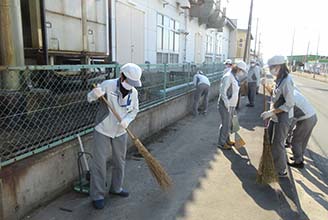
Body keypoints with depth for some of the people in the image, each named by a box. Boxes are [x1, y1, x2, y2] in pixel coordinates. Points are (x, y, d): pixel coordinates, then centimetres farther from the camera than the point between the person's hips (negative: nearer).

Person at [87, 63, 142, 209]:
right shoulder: (108, 85, -19)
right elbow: (89, 98, -16)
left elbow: (134, 110, 4)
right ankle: (97, 195, 17)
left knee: (120, 161, 16)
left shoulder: (134, 92, -5)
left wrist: (127, 120, -16)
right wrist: (95, 94, -40)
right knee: (99, 163, 1)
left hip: (120, 132, 5)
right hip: (102, 130, -4)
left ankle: (116, 188, 38)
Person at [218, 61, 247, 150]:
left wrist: (233, 105, 18)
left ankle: (226, 140, 34)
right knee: (225, 124, -1)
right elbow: (223, 91, -24)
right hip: (225, 105, -9)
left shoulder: (235, 77, 12)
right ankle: (221, 143, 12)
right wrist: (227, 104, -24)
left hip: (231, 105, 9)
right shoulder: (228, 77, -19)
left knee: (228, 124, 19)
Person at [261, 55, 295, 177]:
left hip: (283, 118, -9)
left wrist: (271, 112, -23)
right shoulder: (280, 79, 5)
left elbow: (289, 104, -24)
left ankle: (281, 171, 24)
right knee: (269, 140, 20)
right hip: (275, 117, 9)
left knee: (278, 144, 5)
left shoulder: (286, 81, -23)